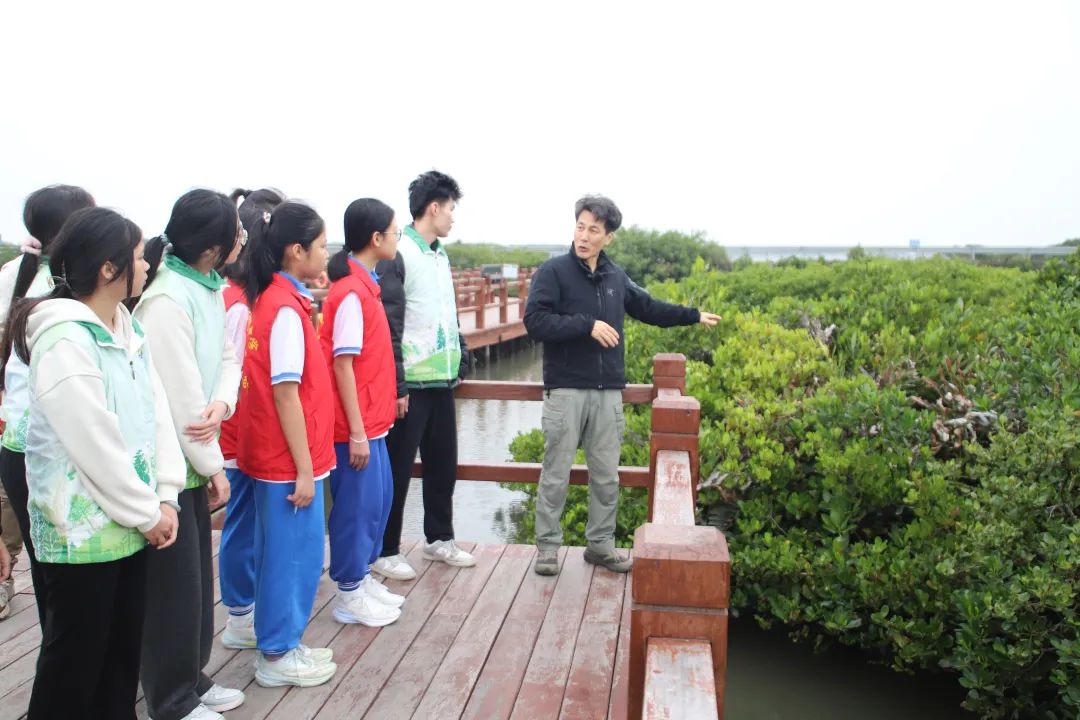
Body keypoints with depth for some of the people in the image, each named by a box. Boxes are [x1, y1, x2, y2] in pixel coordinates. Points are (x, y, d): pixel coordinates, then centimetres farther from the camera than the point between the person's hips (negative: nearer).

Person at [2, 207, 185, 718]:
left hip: (130, 521, 8)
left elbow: (157, 412, 3)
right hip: (81, 529, -8)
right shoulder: (63, 342, -20)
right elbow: (97, 447, -21)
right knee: (76, 656, 9)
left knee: (124, 647, 18)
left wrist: (165, 497, -4)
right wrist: (147, 513, -12)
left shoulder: (129, 328, 6)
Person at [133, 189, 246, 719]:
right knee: (174, 585, 6)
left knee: (198, 574, 19)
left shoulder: (210, 288, 3)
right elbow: (179, 395, -22)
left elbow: (227, 357, 5)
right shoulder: (167, 300, -23)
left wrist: (222, 402, -17)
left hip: (192, 458, 8)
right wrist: (212, 465, -13)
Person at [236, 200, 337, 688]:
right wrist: (304, 468, -17)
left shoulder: (272, 300, 7)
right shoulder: (286, 309, -18)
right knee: (293, 553, 4)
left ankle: (282, 643, 32)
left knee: (284, 551, 18)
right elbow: (285, 394, -20)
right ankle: (278, 656, 20)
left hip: (276, 456, 9)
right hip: (288, 459, -9)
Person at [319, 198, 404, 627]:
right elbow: (342, 364, -19)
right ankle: (349, 595, 19)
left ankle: (362, 578, 32)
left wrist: (370, 425, 16)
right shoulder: (351, 292, -18)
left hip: (372, 419, 9)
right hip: (358, 425, -9)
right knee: (356, 504, 3)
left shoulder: (365, 285, 9)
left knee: (378, 499, 17)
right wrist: (356, 432, -18)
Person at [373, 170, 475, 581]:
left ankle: (439, 539, 31)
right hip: (411, 383, -8)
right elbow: (388, 326, -17)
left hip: (442, 381, 8)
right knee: (397, 469, 2)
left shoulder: (440, 256, 14)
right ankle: (385, 552, 16)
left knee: (443, 464, 16)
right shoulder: (398, 256, -12)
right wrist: (396, 385, -19)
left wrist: (462, 357, 13)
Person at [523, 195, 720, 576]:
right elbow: (535, 321, -17)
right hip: (566, 391, -5)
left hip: (608, 393, 5)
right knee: (556, 474, 2)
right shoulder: (553, 271, -6)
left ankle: (601, 544, 24)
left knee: (606, 475, 11)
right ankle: (547, 546, 16)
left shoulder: (616, 277, 12)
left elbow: (648, 308, 27)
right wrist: (588, 325, -21)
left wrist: (693, 315, 30)